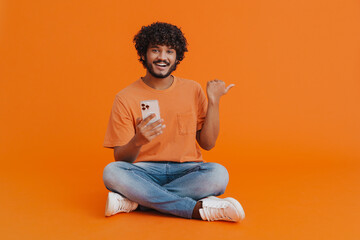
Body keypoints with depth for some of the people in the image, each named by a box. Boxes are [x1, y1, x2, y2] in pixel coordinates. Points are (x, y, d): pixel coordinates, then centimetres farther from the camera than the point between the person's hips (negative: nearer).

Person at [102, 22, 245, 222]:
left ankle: (133, 201, -25)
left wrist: (214, 101, -3)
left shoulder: (192, 90, 6)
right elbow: (121, 159, -5)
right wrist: (138, 141, -27)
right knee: (111, 172, -32)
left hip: (186, 172, 2)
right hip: (145, 173, -1)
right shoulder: (126, 98, -1)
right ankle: (198, 209, -29)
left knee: (218, 174, -30)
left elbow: (208, 143, 5)